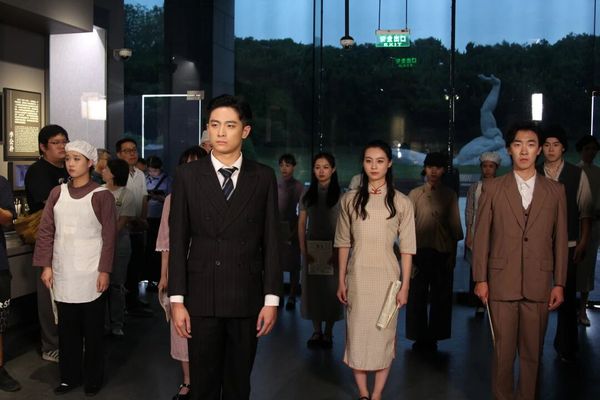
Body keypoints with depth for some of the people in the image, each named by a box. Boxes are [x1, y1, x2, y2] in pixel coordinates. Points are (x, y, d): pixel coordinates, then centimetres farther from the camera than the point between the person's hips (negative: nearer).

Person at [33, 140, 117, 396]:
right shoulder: (57, 193, 6)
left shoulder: (101, 196, -5)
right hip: (63, 274, 4)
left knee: (92, 329, 7)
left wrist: (105, 271, -11)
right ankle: (70, 376, 27)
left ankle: (93, 379, 21)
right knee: (67, 328, 13)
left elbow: (109, 237, -7)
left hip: (91, 275, -3)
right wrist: (46, 265, 0)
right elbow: (46, 231, 6)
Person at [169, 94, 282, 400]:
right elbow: (178, 241, 0)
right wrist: (177, 300, -4)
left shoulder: (264, 177, 1)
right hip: (202, 298, 0)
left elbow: (271, 242, 1)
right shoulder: (187, 175, 0)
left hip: (247, 298, 1)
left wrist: (272, 299, -2)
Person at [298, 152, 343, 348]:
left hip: (333, 248, -2)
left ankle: (328, 333, 14)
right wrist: (304, 250, -5)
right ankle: (316, 331, 17)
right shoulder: (307, 194, 6)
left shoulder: (340, 194, -1)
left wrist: (337, 252, -13)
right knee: (312, 289, 5)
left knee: (331, 290, 3)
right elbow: (301, 224, 5)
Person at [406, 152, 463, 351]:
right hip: (420, 251, -1)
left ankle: (433, 337, 15)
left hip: (443, 252, 1)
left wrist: (453, 254, 3)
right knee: (417, 296, 2)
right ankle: (419, 337, 14)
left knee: (441, 296, 4)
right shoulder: (415, 194, 6)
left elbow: (455, 225, 8)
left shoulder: (449, 195, 8)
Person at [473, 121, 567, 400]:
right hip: (502, 283, -1)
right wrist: (480, 279, -2)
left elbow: (560, 240, 7)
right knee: (503, 351, 6)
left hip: (539, 284, 1)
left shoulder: (555, 191, 7)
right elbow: (481, 235, 2)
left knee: (532, 353, 8)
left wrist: (559, 283, 4)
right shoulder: (492, 188, 3)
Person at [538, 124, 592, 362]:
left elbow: (586, 212, 3)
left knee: (567, 296, 6)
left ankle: (566, 347, 23)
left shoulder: (578, 175, 2)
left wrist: (583, 242, -3)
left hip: (568, 245, 0)